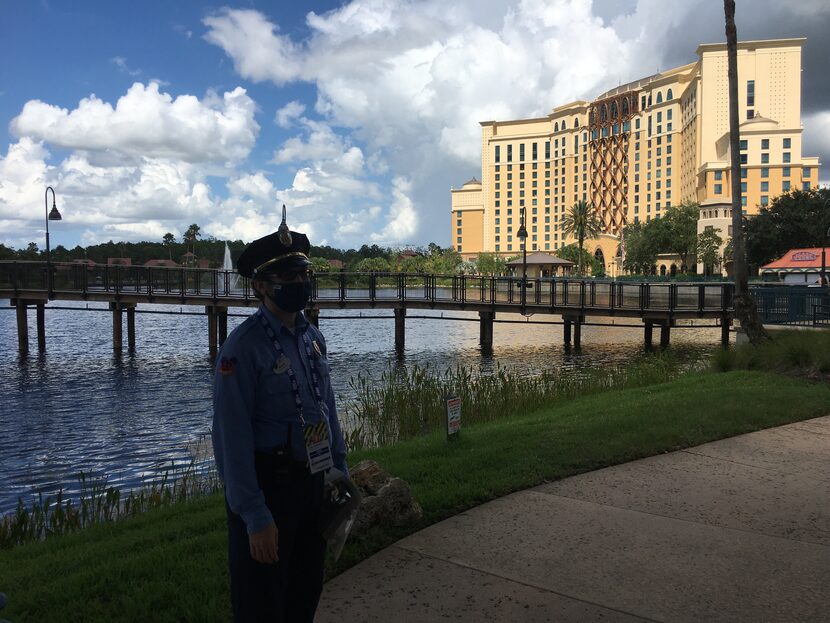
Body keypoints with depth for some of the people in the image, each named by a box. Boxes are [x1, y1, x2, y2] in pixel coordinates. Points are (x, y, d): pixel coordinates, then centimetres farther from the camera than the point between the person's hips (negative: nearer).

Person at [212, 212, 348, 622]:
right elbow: (232, 438, -20)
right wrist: (255, 517, -20)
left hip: (313, 483, 7)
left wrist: (340, 471, 11)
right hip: (268, 485, -7)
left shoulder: (313, 337, 4)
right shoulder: (244, 347, -19)